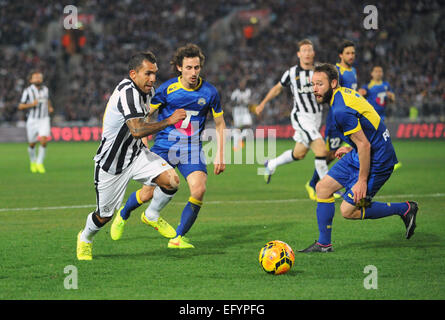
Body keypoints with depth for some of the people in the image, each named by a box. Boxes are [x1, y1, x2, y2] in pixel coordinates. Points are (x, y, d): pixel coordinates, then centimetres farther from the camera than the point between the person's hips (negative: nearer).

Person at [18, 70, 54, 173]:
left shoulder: (45, 89, 5)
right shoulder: (27, 91, -7)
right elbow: (20, 106, -6)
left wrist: (50, 107, 7)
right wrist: (31, 104, -22)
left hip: (44, 119, 2)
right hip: (32, 120, -2)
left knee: (44, 141, -18)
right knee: (32, 144, 8)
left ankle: (40, 163, -5)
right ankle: (33, 161, 36)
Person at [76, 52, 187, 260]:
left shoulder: (147, 90, 1)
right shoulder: (128, 92, -28)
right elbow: (137, 131, -39)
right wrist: (169, 121, -36)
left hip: (136, 154, 7)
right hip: (111, 163, -7)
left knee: (171, 180, -19)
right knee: (104, 215, 7)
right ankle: (85, 239, 41)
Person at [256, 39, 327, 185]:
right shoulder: (292, 73, -4)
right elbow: (277, 88, 13)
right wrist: (263, 103, 19)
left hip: (316, 117, 5)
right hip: (301, 117, -5)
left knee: (299, 154, 16)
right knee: (321, 149, -19)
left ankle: (271, 164, 42)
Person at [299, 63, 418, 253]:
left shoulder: (341, 110, -26)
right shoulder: (344, 93, 5)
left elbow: (364, 145, -25)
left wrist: (362, 181, -21)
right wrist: (351, 148, 20)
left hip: (376, 161, -10)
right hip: (357, 156, 10)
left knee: (348, 211, -4)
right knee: (322, 188, 8)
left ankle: (404, 209, 8)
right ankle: (323, 244, 16)